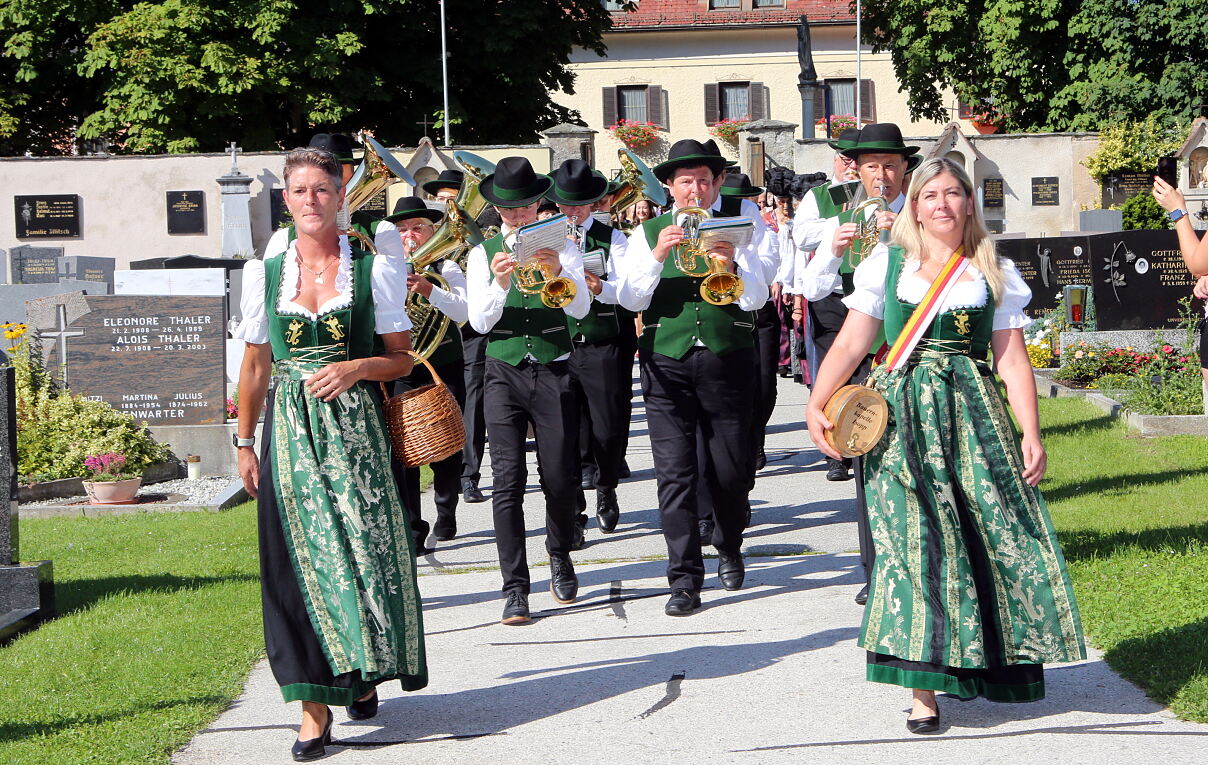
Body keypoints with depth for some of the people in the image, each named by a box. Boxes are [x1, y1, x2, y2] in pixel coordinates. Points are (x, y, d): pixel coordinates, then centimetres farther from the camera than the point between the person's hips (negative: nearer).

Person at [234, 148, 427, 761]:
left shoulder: (373, 268, 2)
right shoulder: (265, 273, 7)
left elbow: (402, 359, 6)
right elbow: (255, 367, 12)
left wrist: (357, 367, -13)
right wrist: (245, 444, 9)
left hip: (354, 429, -1)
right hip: (290, 430, 1)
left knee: (363, 544, -4)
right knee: (298, 560, -2)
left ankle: (363, 672, 20)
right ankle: (314, 707, 1)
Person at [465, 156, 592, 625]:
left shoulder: (561, 246, 5)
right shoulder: (483, 253, 6)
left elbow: (580, 309, -8)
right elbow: (479, 322, -3)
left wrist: (558, 272, -27)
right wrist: (499, 285, -22)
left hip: (554, 372, 0)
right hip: (504, 372, 0)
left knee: (559, 477, 2)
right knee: (508, 480, -7)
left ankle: (560, 556, 30)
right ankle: (515, 588, -5)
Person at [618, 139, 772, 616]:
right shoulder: (649, 232, 9)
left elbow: (756, 298, -5)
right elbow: (629, 299, -3)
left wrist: (731, 267, -24)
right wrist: (658, 255, -17)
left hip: (727, 359, 0)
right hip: (666, 361, 0)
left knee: (730, 469, 7)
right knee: (674, 471, -6)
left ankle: (729, 549, 34)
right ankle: (685, 578, -2)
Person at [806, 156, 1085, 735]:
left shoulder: (994, 275, 9)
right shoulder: (888, 266, 7)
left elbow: (1012, 360, 6)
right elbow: (849, 345, 3)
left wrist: (1031, 434, -2)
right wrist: (816, 406, -9)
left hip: (975, 418, 2)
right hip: (903, 417, -2)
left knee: (997, 535, -2)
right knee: (915, 539, -9)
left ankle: (985, 661, 19)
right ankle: (923, 688, -7)